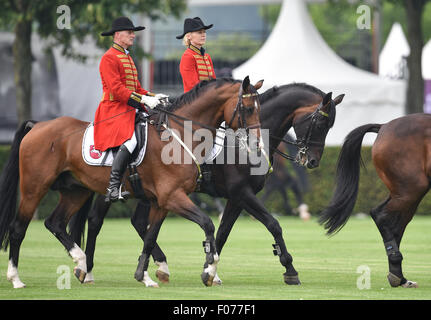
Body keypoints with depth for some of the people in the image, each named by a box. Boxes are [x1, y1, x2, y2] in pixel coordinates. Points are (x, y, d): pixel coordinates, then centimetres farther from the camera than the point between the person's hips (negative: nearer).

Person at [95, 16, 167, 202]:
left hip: (131, 109, 10)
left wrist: (153, 97, 6)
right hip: (115, 110, -10)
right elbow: (116, 89, -17)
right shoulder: (109, 58, -7)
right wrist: (143, 100, -21)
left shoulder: (127, 58, 24)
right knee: (129, 140, -32)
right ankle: (113, 189, -34)